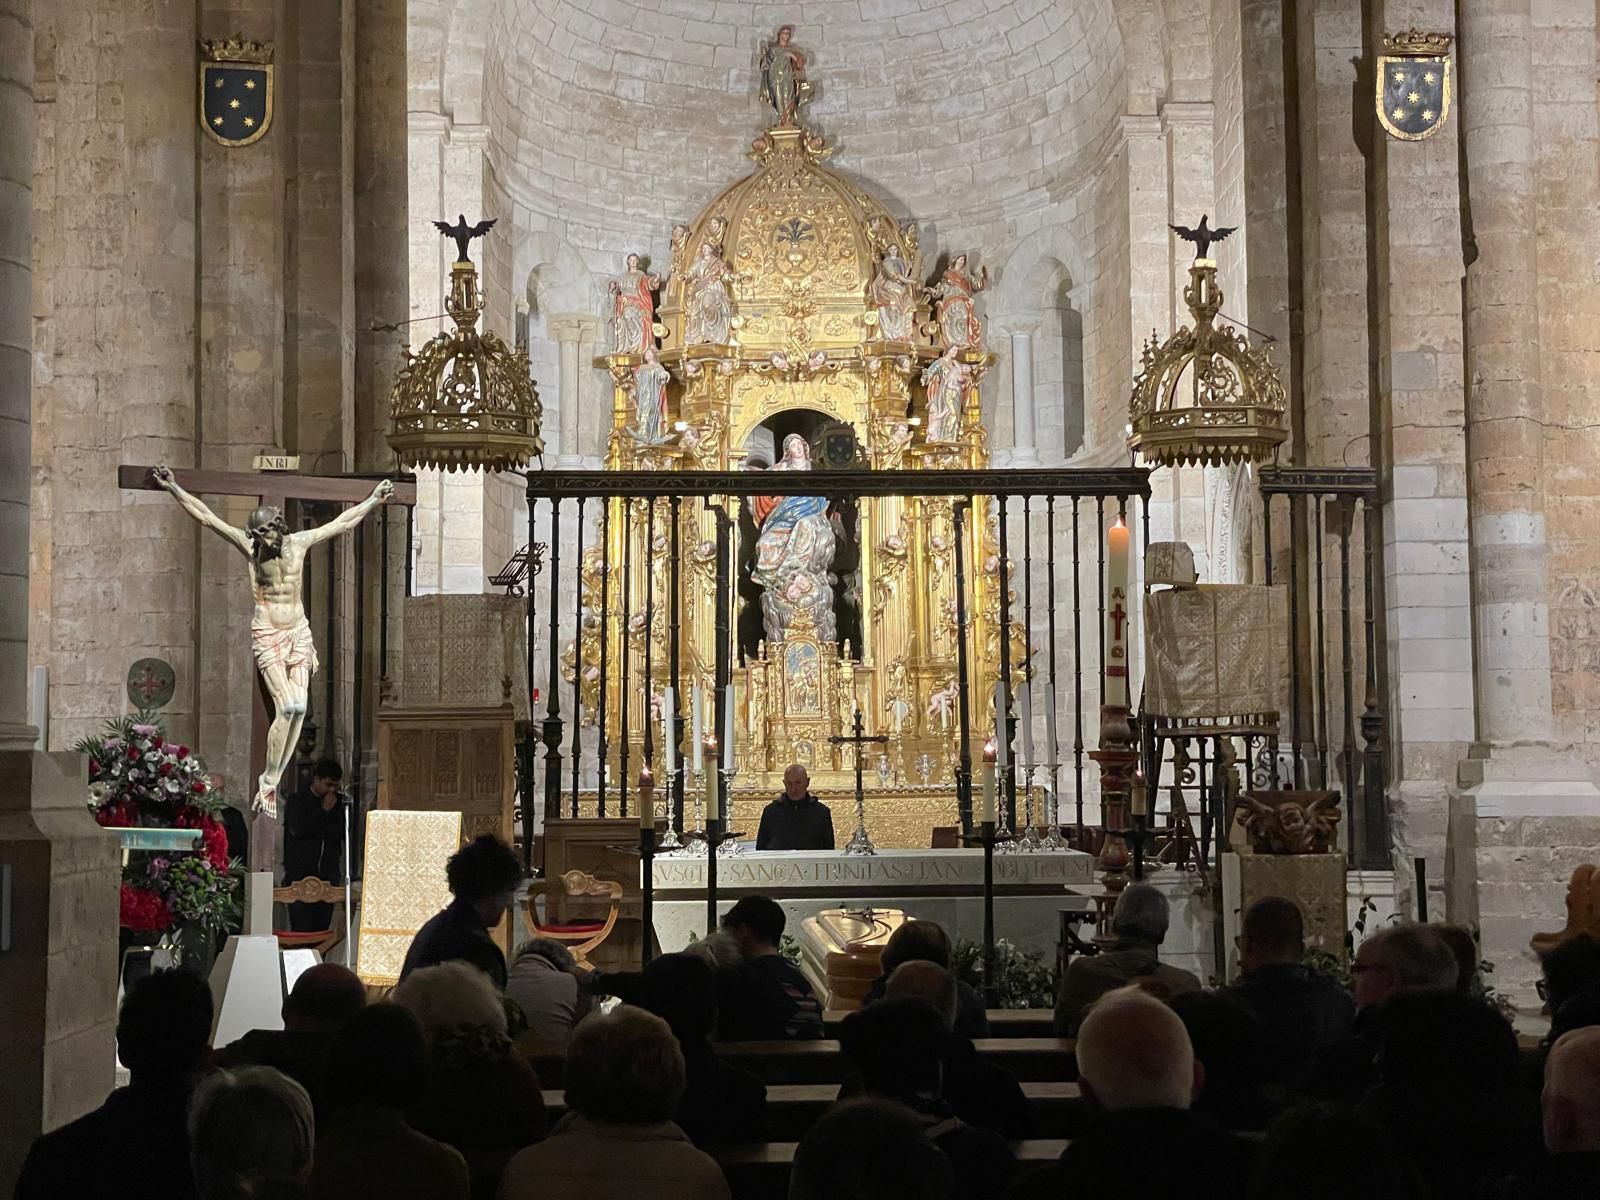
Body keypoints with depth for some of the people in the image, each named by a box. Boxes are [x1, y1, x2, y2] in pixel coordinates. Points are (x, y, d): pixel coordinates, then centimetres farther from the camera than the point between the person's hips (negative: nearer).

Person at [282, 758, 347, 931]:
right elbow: (298, 829, -12)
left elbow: (344, 832, 6)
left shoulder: (338, 804, 15)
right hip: (300, 876, -3)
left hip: (328, 878, 3)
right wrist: (324, 811, -5)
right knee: (301, 931, -8)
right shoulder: (297, 802, 4)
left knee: (322, 930, -1)